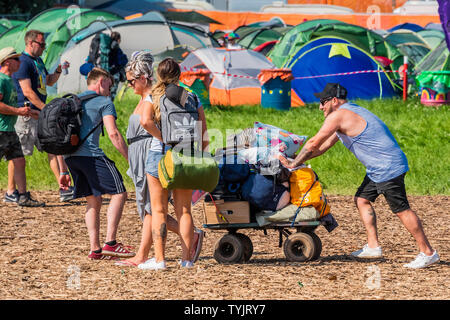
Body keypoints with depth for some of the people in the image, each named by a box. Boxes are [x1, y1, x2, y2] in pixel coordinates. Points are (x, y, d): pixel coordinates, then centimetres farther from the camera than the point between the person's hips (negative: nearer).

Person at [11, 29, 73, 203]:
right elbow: (27, 92, -20)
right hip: (27, 114, -9)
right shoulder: (23, 63, -13)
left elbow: (48, 82, 30)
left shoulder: (38, 61, 17)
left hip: (41, 112, 9)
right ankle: (11, 190, 4)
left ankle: (64, 188, 3)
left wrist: (58, 71, 10)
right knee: (19, 154, -3)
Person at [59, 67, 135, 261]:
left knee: (94, 201, 14)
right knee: (119, 193, -3)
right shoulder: (104, 102, 3)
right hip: (90, 154, -7)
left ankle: (95, 249, 6)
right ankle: (110, 243, -13)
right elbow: (113, 134, -9)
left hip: (70, 156, 7)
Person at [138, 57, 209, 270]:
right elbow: (203, 131, 0)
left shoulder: (154, 97, -2)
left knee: (158, 210, 3)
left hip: (160, 155, -3)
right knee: (184, 211, 9)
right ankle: (186, 258, 6)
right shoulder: (192, 98, 6)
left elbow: (146, 121, -19)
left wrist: (164, 138, -10)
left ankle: (159, 259, -2)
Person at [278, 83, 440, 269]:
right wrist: (295, 160, 21)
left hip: (388, 168, -10)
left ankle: (428, 253, -4)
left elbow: (314, 144, -9)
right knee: (362, 199, 14)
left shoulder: (338, 116, -12)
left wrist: (294, 164, 2)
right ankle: (373, 246, 13)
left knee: (401, 210, -8)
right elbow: (324, 146, 24)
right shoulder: (350, 113, 19)